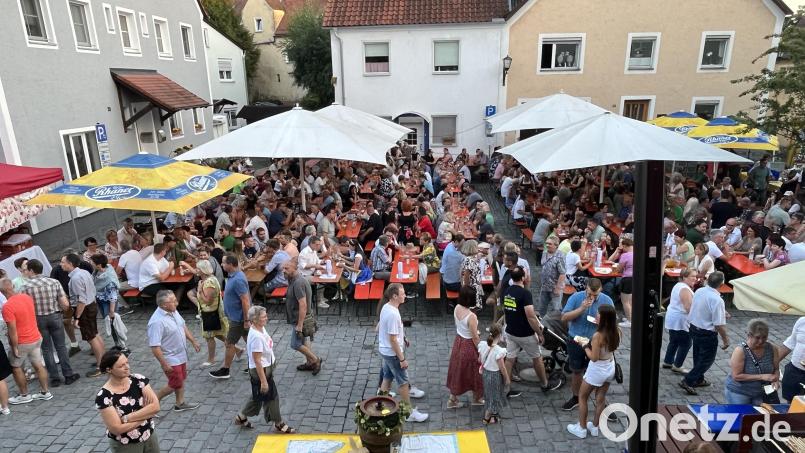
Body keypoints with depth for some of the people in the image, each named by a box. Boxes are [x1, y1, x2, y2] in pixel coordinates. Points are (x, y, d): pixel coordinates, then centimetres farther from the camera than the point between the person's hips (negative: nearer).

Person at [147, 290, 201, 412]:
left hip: (181, 355, 9)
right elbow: (155, 347, -29)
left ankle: (180, 403, 37)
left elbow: (183, 327, 13)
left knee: (181, 379, 21)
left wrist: (193, 341, 15)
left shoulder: (173, 311, -4)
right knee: (175, 385, 4)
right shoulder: (156, 322, -31)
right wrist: (164, 364, -25)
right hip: (171, 359, -9)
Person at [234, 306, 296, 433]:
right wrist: (263, 381, -23)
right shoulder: (256, 337, -30)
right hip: (260, 371, -10)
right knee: (271, 396, 6)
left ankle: (241, 417, 41)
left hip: (267, 367, 10)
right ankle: (279, 424, 23)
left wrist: (273, 362, 22)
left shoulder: (261, 329, -2)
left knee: (258, 396, 24)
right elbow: (257, 361, -27)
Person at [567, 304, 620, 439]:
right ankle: (595, 427, 34)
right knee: (601, 399, 20)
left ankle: (581, 428, 21)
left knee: (582, 397, 13)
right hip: (610, 368, 7)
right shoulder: (616, 332, -8)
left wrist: (584, 345, -12)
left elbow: (594, 357, -24)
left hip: (597, 370, -7)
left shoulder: (598, 335, -29)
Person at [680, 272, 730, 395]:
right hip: (707, 334, -7)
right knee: (707, 359, 8)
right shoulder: (717, 300, -27)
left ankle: (699, 380, 39)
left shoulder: (699, 291, -4)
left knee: (698, 356, 23)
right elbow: (719, 325, -24)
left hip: (694, 328, 8)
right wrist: (725, 339, -10)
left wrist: (722, 313, 21)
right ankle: (687, 381, 4)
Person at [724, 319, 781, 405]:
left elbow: (776, 369, 6)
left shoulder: (772, 349, -7)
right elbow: (736, 376, -22)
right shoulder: (740, 351, -21)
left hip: (762, 393, 4)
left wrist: (776, 380, -14)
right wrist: (761, 377, -25)